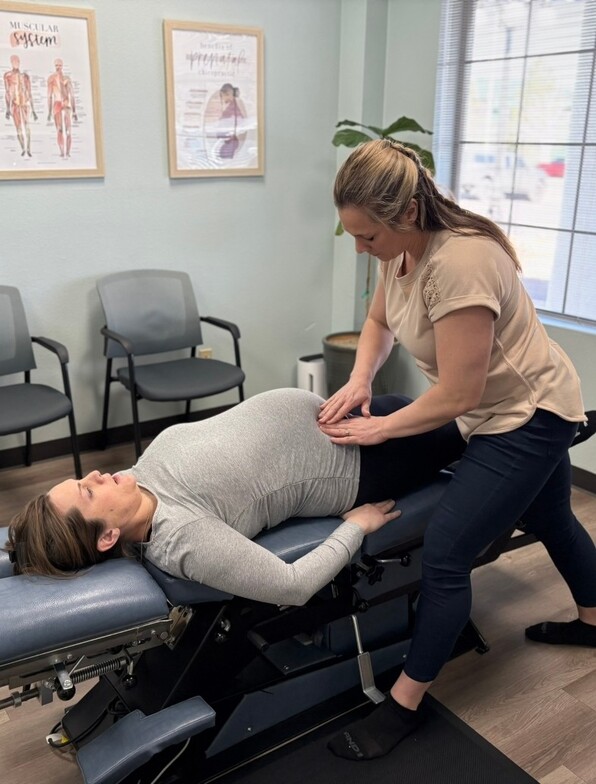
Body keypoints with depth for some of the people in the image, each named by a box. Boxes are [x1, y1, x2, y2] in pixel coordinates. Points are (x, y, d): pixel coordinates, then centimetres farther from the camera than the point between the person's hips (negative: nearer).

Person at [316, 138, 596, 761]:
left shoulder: (458, 263, -34)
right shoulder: (402, 246, -7)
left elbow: (458, 394, -30)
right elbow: (379, 321, 8)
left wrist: (379, 429, -20)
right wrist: (358, 382, -9)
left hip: (528, 417, -9)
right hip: (510, 409, 10)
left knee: (444, 553, -11)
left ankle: (403, 706, 6)